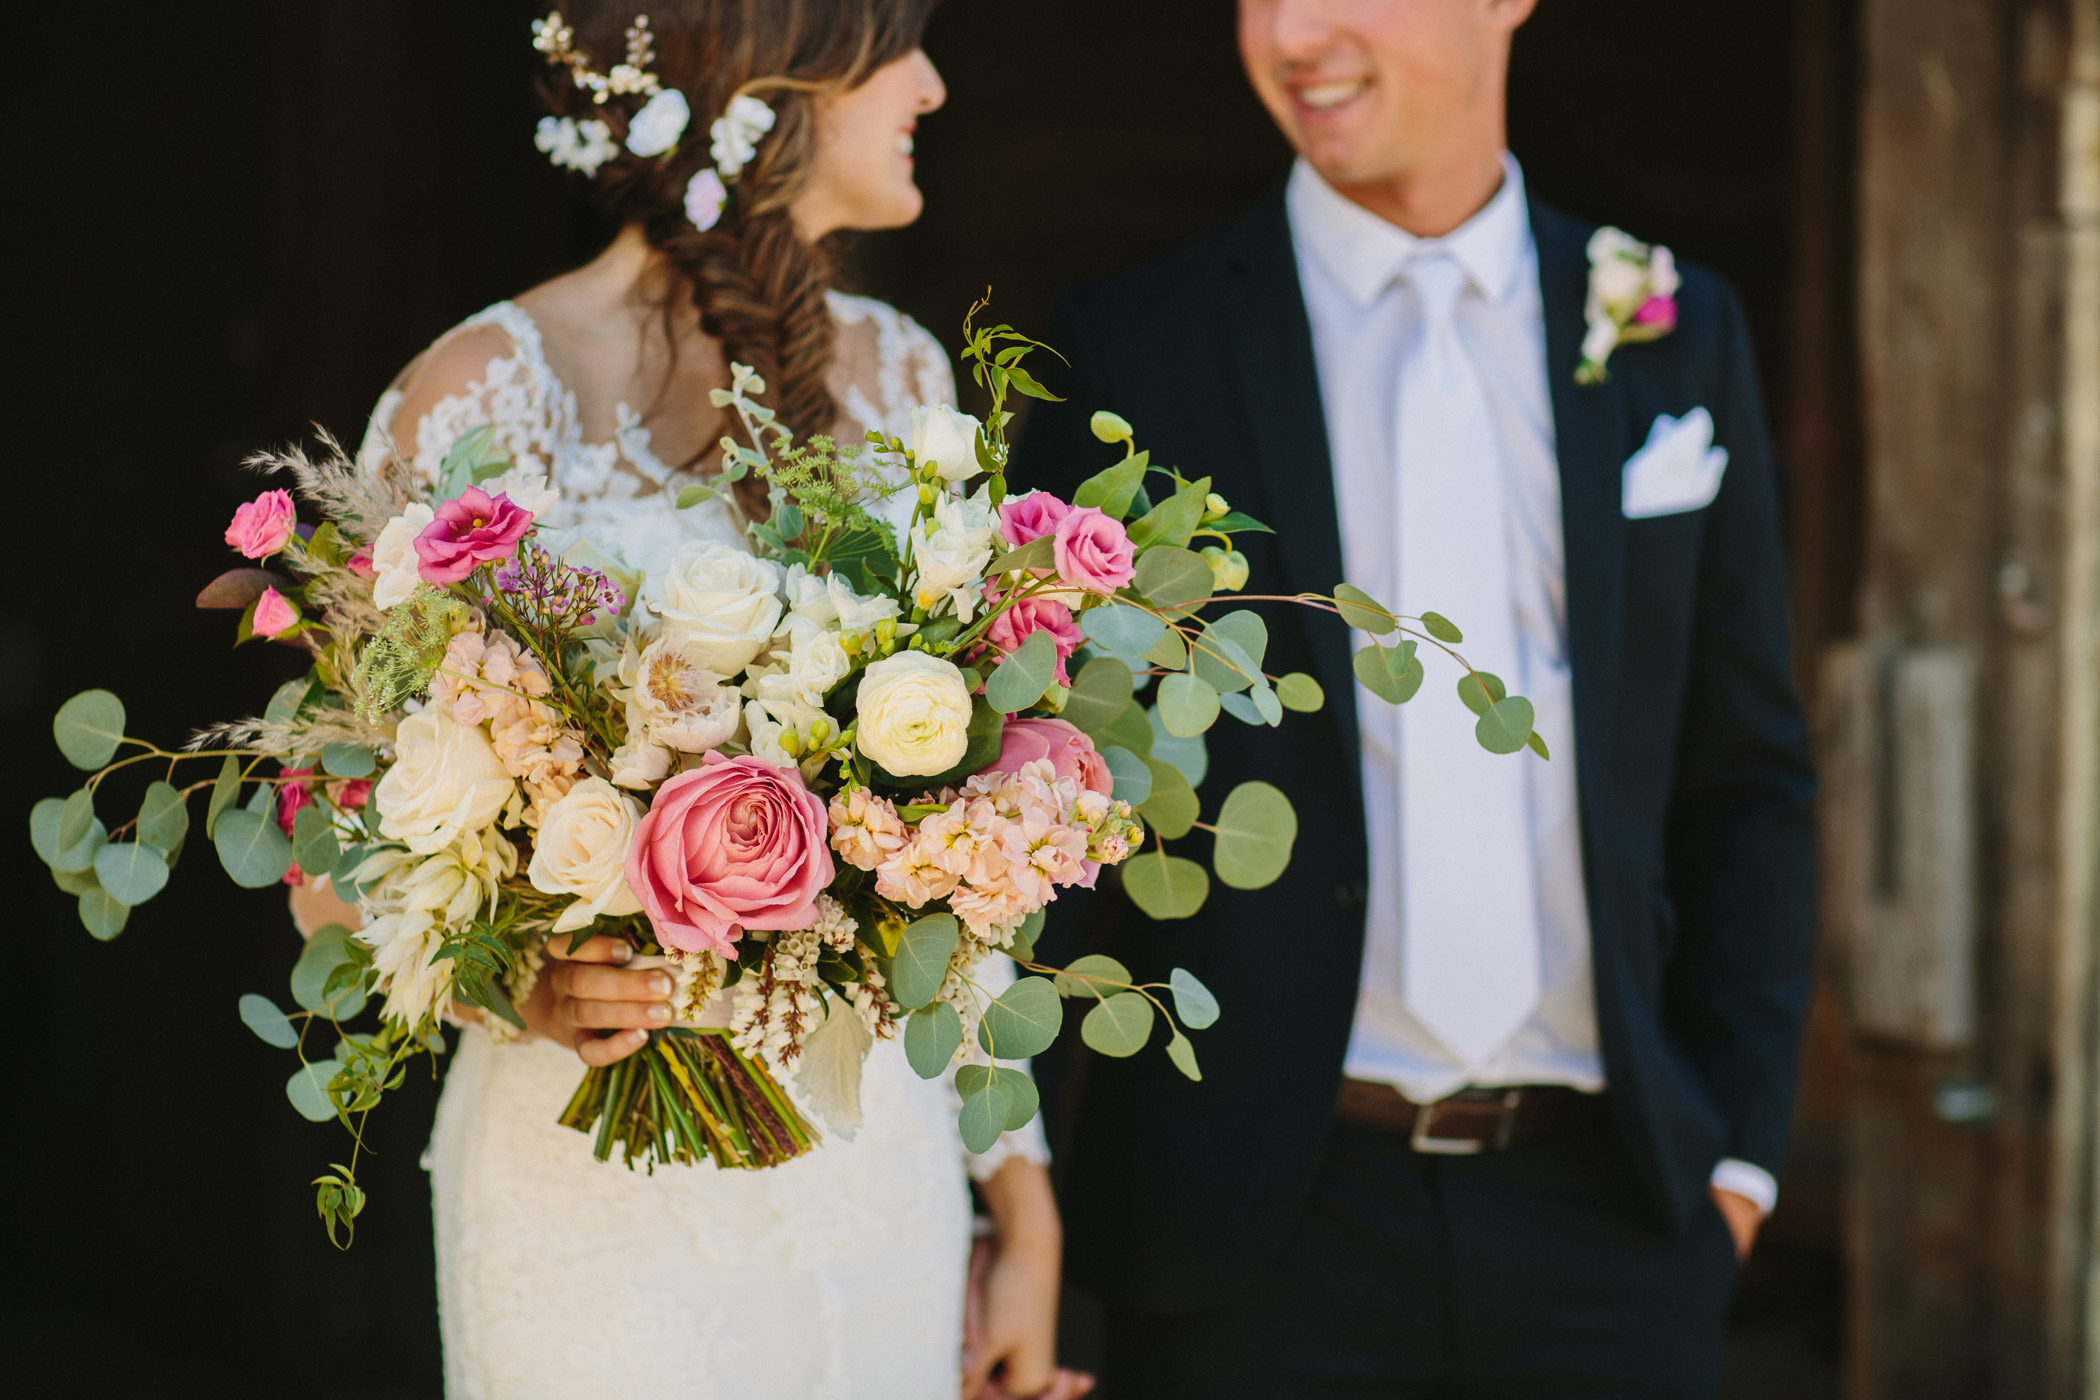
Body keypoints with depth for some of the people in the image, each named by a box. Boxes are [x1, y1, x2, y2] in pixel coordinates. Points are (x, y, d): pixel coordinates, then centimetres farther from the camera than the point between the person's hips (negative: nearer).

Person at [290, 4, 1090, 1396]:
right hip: (602, 1191, -5)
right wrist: (527, 977, -26)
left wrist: (1023, 1205, 10)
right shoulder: (482, 399, -11)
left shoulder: (896, 375, 6)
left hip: (887, 1166, 5)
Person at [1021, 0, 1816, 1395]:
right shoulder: (1131, 351, 0)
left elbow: (1747, 782, 11)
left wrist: (1737, 1149, 5)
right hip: (1261, 1223, -2)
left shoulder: (1680, 332, 8)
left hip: (1605, 1219, 2)